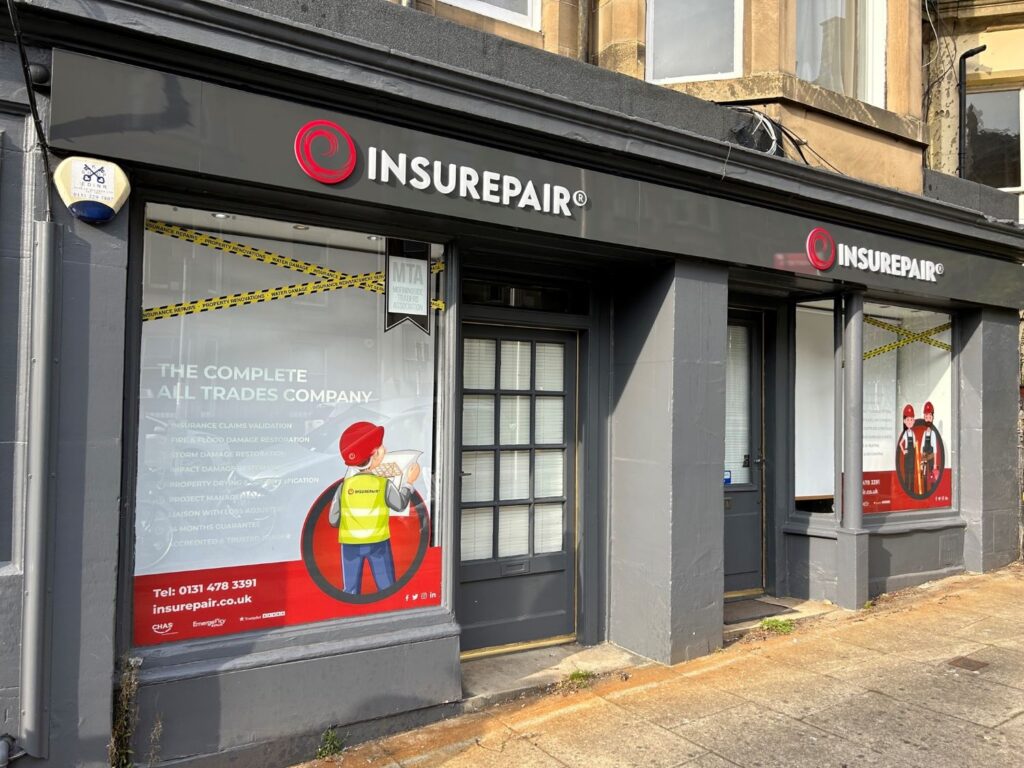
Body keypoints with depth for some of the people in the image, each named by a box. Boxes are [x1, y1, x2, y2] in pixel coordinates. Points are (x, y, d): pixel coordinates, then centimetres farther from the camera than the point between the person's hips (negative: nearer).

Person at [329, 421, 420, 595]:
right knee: (387, 588, 10)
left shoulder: (344, 486, -6)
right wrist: (409, 482, 16)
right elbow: (400, 505, 5)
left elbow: (334, 520, -4)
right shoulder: (384, 484, -10)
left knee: (351, 590, 10)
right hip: (378, 542, -1)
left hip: (351, 543, 1)